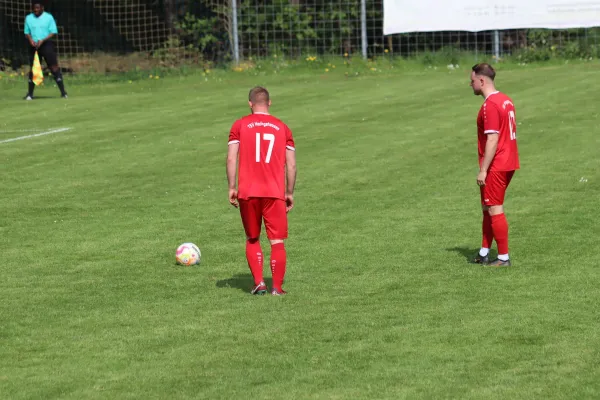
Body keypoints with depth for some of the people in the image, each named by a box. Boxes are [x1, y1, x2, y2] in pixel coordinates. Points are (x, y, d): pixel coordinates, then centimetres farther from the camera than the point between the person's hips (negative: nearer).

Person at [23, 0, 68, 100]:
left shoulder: (49, 17, -1)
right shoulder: (28, 18, 8)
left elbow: (53, 32, -4)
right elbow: (27, 32, 13)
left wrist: (42, 40, -16)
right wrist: (30, 39, -9)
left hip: (47, 44, -3)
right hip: (34, 46, 3)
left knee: (54, 67, -8)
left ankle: (63, 92, -8)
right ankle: (30, 93, 13)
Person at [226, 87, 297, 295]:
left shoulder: (240, 125, 5)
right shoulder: (282, 128, 9)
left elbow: (231, 158, -4)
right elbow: (291, 164, 6)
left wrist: (232, 188, 0)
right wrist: (290, 193, 13)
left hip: (248, 192, 0)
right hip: (275, 192, 0)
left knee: (252, 239, 15)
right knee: (277, 242, 3)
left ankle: (259, 283, 5)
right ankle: (277, 288, -3)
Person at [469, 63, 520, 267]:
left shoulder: (490, 105, -18)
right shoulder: (505, 100, 11)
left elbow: (492, 139, -22)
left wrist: (483, 170, -19)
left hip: (495, 166, -10)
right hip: (508, 163, 10)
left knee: (494, 210, -2)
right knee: (488, 207, 18)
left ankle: (504, 258, 2)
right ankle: (484, 253, 24)